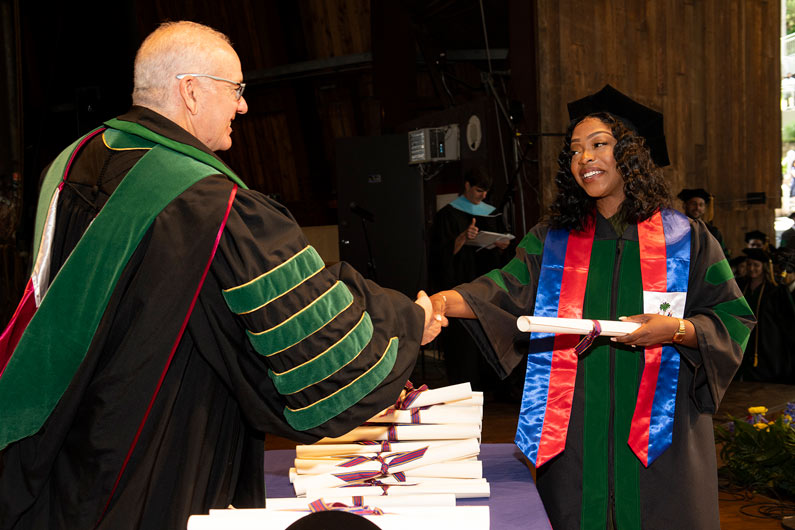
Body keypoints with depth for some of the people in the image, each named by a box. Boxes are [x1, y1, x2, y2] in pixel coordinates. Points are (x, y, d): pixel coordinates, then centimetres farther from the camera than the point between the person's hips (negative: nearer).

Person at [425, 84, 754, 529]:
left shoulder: (683, 238, 4)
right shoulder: (553, 241, 9)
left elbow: (733, 319, 2)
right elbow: (507, 289, -6)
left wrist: (676, 330, -17)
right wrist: (447, 301, -25)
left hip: (660, 436, -1)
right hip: (576, 436, 2)